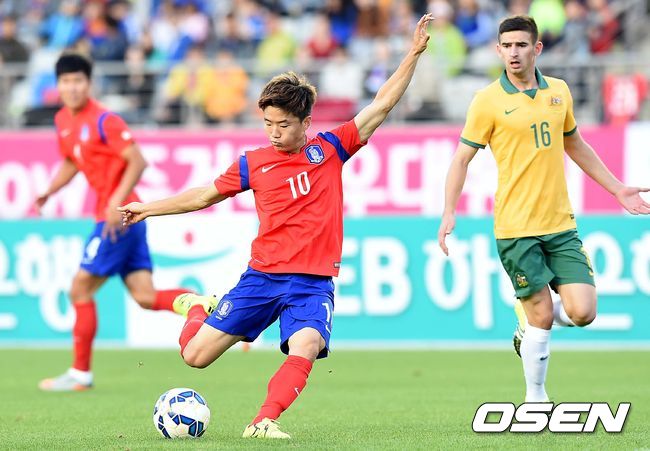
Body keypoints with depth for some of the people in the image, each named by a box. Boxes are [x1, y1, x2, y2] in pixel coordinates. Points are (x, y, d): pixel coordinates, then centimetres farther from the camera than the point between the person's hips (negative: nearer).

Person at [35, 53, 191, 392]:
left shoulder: (103, 120, -14)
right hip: (124, 219, 9)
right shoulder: (63, 121, 13)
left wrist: (117, 203, -25)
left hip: (118, 217, -9)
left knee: (80, 290, -2)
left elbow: (137, 162, -17)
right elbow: (71, 164, 27)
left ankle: (80, 374, 7)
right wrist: (49, 192, 11)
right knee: (145, 296, 2)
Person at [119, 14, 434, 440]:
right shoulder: (254, 164, 4)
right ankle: (201, 308, 31)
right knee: (195, 355, -1)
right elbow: (204, 195, 18)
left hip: (313, 283, -1)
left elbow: (381, 106, 0)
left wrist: (413, 55, -7)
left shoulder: (329, 149, 2)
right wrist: (149, 209, 20)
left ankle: (264, 422, -28)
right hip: (262, 276, 1)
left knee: (304, 350, -32)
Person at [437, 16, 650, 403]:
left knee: (582, 312, -6)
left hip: (561, 225, 4)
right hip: (516, 228, -4)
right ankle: (536, 399, 16)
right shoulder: (488, 101, -5)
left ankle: (529, 323, 26)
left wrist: (618, 189, 23)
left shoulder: (559, 92, 9)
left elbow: (576, 146, 23)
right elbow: (462, 158, -2)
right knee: (542, 316, -3)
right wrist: (449, 212, -13)